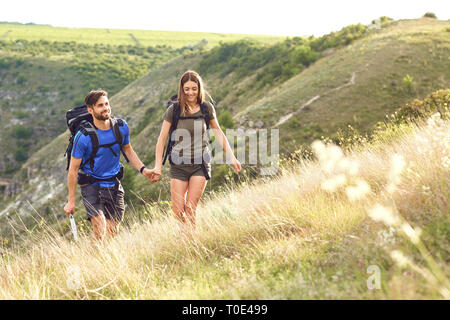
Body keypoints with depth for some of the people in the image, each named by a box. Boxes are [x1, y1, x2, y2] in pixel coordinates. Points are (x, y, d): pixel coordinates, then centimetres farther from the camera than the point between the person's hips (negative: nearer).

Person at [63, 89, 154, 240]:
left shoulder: (121, 127, -5)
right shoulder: (83, 137, -18)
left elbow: (128, 150, 15)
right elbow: (73, 169, -10)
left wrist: (142, 169, -1)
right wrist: (71, 201, -9)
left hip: (114, 185, 4)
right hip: (91, 186, -4)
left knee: (113, 233, 9)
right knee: (100, 234, -15)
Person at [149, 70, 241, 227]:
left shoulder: (206, 108, 1)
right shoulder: (173, 110, -3)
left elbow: (218, 132, 12)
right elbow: (162, 138, 2)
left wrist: (231, 157, 9)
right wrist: (158, 166, -1)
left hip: (200, 164, 0)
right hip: (179, 165, 0)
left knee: (190, 209, -8)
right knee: (178, 211, -3)